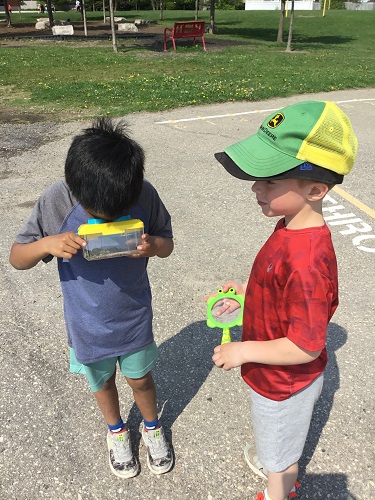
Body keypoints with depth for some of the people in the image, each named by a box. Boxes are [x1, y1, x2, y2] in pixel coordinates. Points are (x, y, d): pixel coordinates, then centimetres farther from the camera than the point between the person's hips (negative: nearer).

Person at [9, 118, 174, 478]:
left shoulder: (145, 196, -22)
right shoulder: (55, 202, -24)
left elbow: (167, 243, -6)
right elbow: (16, 258, -14)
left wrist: (152, 245, -30)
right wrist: (48, 244, -35)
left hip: (134, 317, 0)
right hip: (88, 324, 0)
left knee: (140, 378, 21)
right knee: (102, 380, 24)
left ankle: (152, 426, 53)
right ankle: (116, 430, 56)